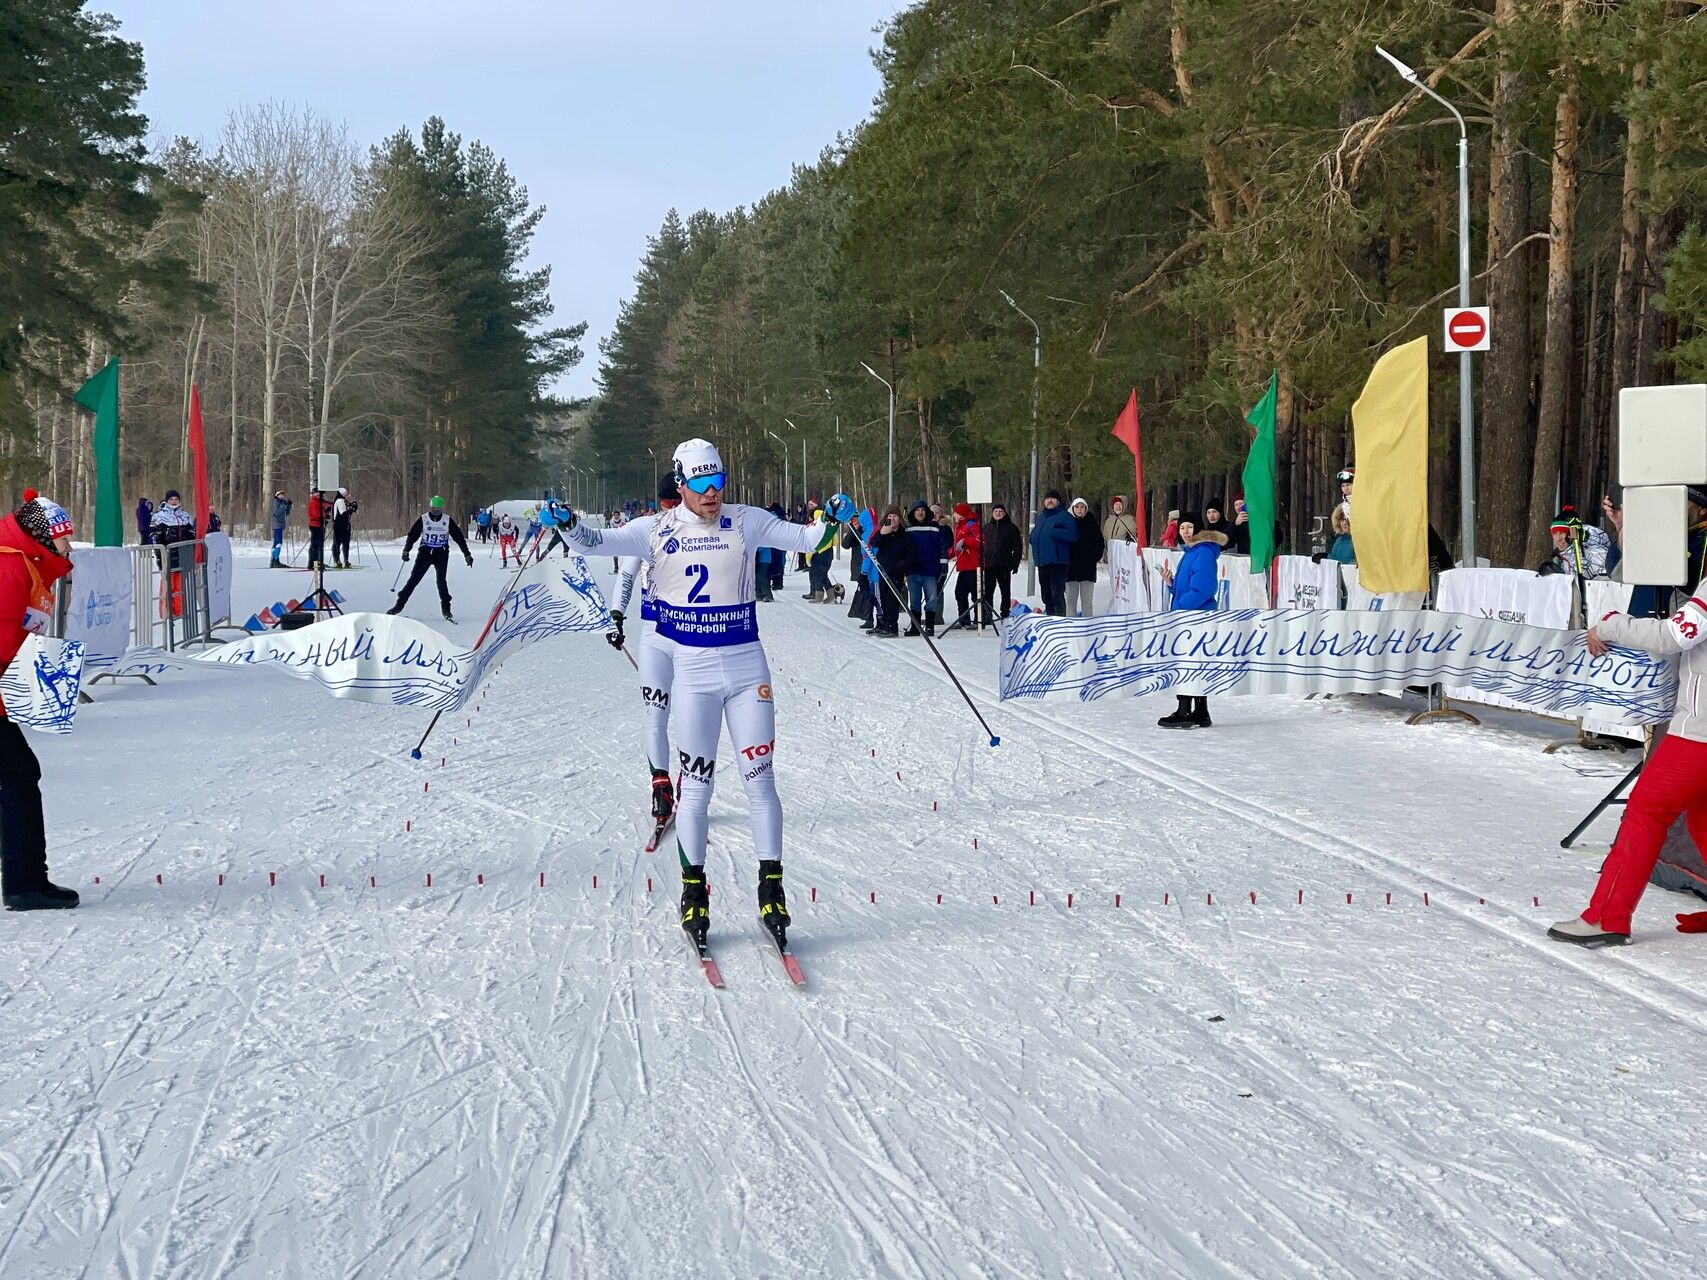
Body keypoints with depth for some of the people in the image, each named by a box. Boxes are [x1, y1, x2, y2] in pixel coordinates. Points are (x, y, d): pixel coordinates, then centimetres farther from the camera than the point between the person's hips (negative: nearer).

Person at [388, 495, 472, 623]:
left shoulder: (448, 521, -2)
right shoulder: (423, 519, -2)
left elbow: (459, 537, 3)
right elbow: (412, 535, 0)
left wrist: (467, 554, 3)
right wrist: (406, 550, -10)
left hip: (441, 554, -1)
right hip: (425, 552, 1)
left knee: (441, 580, -12)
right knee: (414, 578, -3)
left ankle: (446, 609, -2)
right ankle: (400, 604, 2)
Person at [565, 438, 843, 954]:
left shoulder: (745, 522, 3)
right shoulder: (657, 531, 1)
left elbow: (803, 538, 3)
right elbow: (599, 541, -4)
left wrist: (830, 522, -16)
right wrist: (569, 526, -24)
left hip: (747, 668, 1)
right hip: (692, 671, -1)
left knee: (760, 780, 1)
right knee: (696, 785, 3)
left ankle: (772, 890, 10)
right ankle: (693, 892, 15)